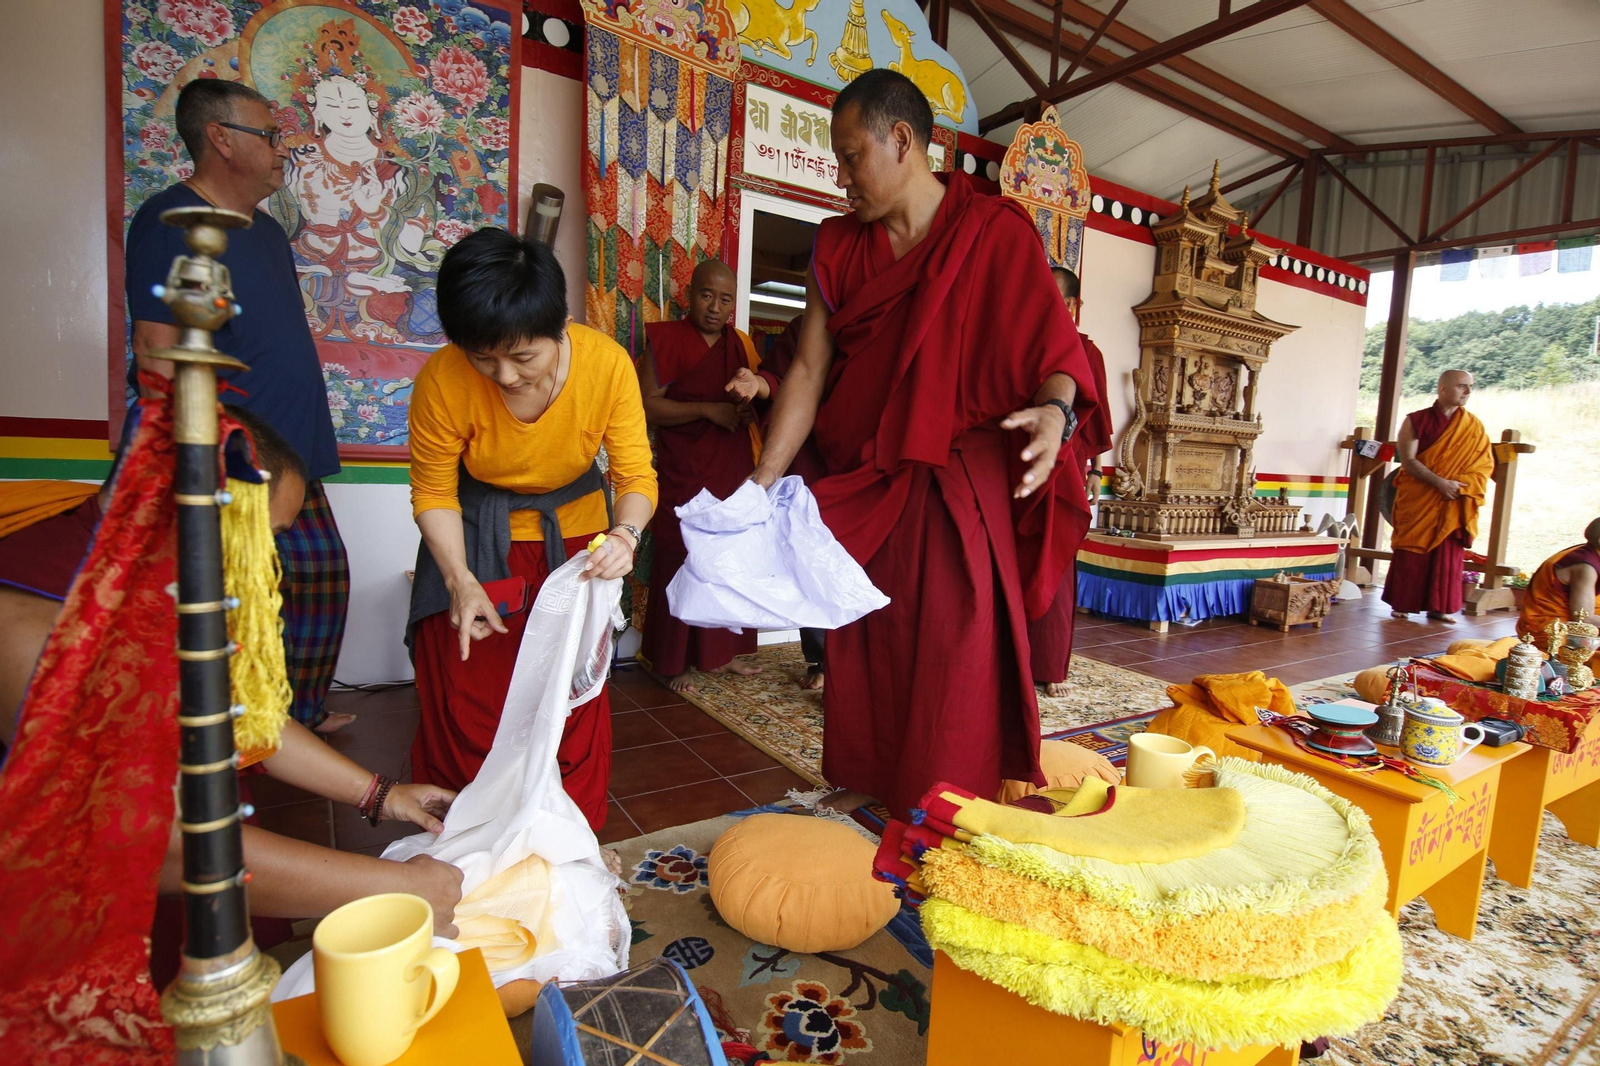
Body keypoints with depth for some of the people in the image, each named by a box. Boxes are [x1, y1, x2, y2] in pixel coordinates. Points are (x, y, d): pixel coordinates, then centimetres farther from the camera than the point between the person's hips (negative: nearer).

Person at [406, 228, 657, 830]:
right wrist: (460, 580, -26)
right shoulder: (443, 380, -26)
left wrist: (625, 534, -40)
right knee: (467, 707, 3)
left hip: (573, 535, 1)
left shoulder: (607, 363, -25)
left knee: (574, 700, 5)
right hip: (477, 540, 0)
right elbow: (433, 493, -13)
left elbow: (636, 475, -19)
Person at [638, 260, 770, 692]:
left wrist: (755, 382, -25)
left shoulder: (740, 343, 13)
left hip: (734, 475, 5)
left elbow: (774, 386, -2)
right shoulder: (667, 339, -2)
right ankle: (676, 662, 10)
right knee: (681, 564, -3)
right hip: (684, 476, -5)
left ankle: (719, 653, 23)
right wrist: (709, 409, -16)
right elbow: (648, 405, -10)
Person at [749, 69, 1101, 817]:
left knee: (956, 647, 0)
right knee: (863, 644, 11)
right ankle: (867, 788, 30)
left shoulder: (996, 232, -2)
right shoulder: (838, 246, 9)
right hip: (866, 488, 4)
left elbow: (1054, 350, -5)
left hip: (962, 487, -4)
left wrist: (1054, 411, -28)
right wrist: (762, 484, -1)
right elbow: (808, 370, 5)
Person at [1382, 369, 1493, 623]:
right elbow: (1407, 461, -8)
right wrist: (1440, 483, -19)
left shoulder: (1473, 426, 8)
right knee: (1411, 552, 1)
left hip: (1453, 503, 2)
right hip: (1417, 500, -2)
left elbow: (1485, 463, 4)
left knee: (1448, 553, 2)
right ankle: (1401, 604, 8)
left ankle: (1440, 607, 8)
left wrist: (1459, 485, -14)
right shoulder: (1416, 421, -1)